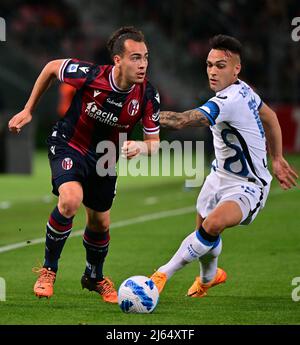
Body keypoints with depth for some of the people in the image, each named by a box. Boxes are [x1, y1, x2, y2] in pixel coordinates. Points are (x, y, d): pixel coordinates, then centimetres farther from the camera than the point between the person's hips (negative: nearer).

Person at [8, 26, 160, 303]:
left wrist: (141, 147, -35)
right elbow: (51, 67, -8)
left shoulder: (148, 96, -22)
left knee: (100, 222, 14)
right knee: (71, 199, -29)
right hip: (69, 145, -4)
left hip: (105, 157, 4)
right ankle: (48, 270, -9)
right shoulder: (90, 75, -29)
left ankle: (94, 277, 44)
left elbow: (154, 142, -10)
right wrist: (28, 110, -2)